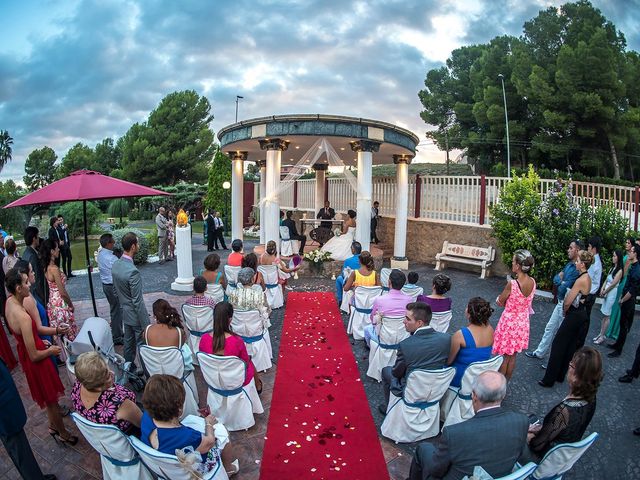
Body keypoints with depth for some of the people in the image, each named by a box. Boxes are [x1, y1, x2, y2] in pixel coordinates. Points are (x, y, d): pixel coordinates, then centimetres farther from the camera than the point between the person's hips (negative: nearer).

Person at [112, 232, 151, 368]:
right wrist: (146, 325, -18)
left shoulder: (115, 265, -2)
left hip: (125, 313, 9)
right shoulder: (133, 271, -29)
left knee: (128, 343, 21)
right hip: (136, 316, -8)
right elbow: (138, 302, -25)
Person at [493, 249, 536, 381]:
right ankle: (506, 382, 35)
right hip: (523, 323, 6)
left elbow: (500, 302, -11)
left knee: (503, 357, 11)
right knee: (512, 357, 20)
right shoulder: (532, 282, -8)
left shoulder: (512, 284, -27)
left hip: (509, 322, -6)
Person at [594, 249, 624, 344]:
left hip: (612, 293, -7)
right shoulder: (612, 268, 11)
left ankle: (602, 337, 5)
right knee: (604, 315, 11)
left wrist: (605, 292, -5)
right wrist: (602, 289, -2)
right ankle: (600, 334, 18)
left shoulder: (620, 270, -13)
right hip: (606, 293, 7)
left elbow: (613, 284, -14)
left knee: (607, 316, -1)